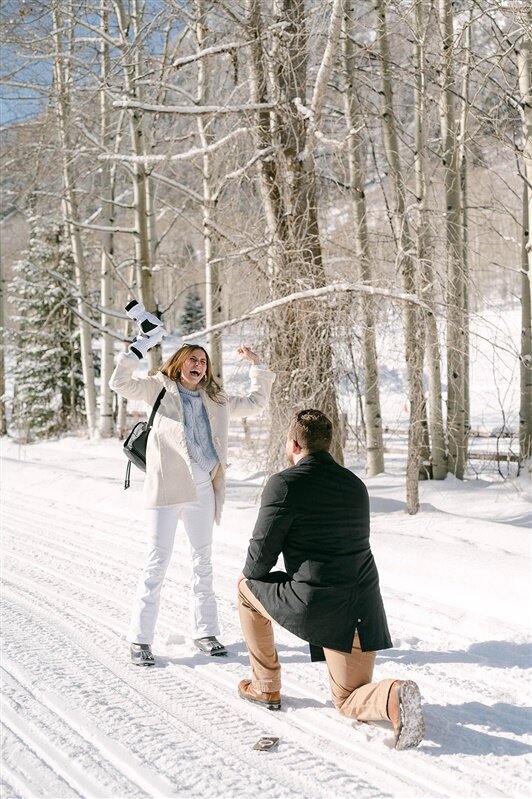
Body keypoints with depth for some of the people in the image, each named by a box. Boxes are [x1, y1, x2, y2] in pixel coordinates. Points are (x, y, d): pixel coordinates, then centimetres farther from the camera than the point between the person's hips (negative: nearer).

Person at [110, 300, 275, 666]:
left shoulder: (216, 400, 18)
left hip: (202, 488, 5)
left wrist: (257, 366, 24)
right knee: (158, 561, -5)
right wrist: (141, 345, -10)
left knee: (204, 561, 12)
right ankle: (140, 639, 3)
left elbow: (256, 402, 28)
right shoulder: (160, 389, 7)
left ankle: (206, 631, 24)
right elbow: (120, 382, -5)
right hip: (167, 485, -5)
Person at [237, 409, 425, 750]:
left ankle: (266, 687, 29)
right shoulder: (356, 485, 12)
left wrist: (251, 572, 17)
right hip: (364, 609, 6)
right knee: (350, 703, 20)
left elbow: (261, 554, -6)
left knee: (246, 586, 23)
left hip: (314, 607, -6)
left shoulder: (284, 484, -9)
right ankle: (394, 696, -14)